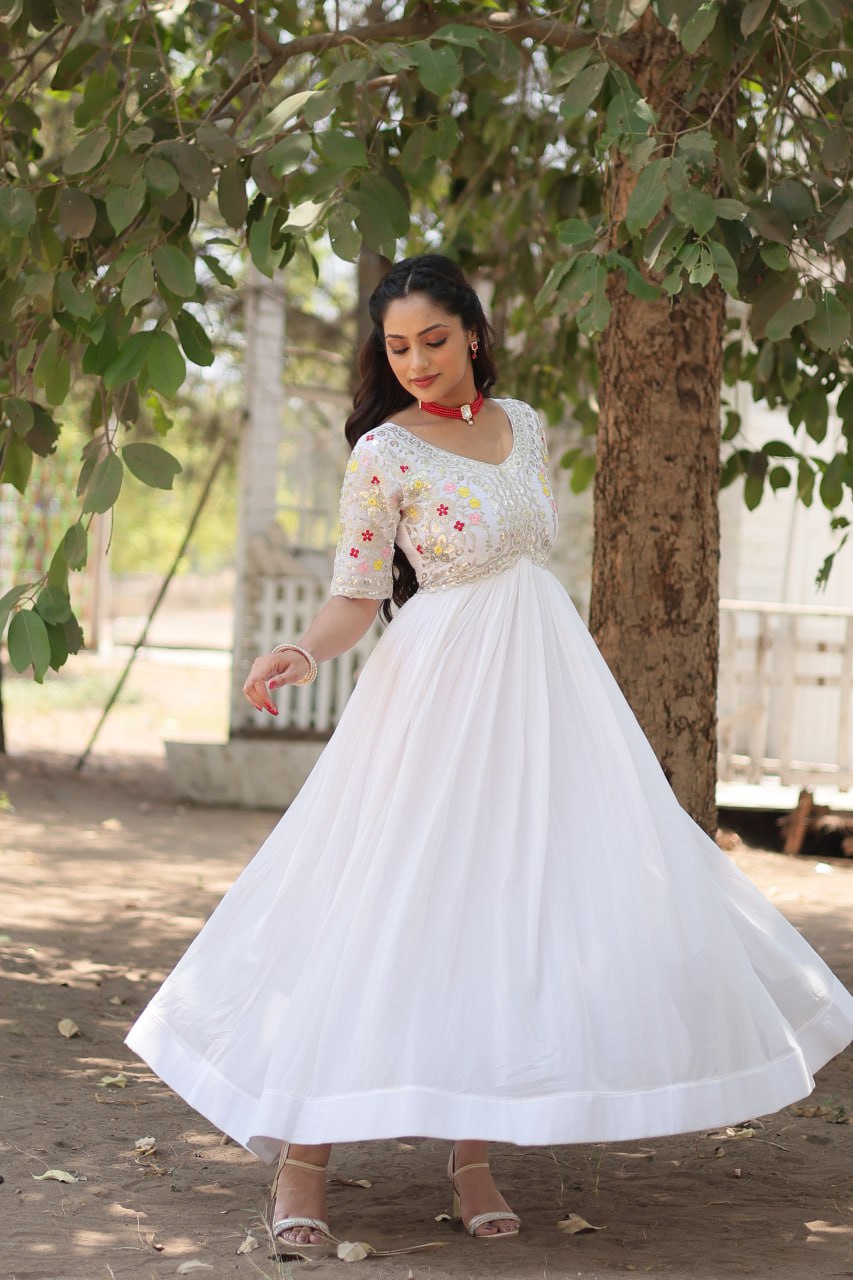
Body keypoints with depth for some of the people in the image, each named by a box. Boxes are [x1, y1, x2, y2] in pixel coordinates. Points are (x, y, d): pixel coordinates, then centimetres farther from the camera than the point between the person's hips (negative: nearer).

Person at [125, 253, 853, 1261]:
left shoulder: (522, 425, 9)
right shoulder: (385, 452, -8)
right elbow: (356, 594, -8)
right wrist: (302, 654, -27)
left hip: (548, 683, 6)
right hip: (442, 689, -6)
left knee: (521, 900, 2)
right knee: (403, 906, -8)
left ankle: (474, 1152, 10)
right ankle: (301, 1153, -1)